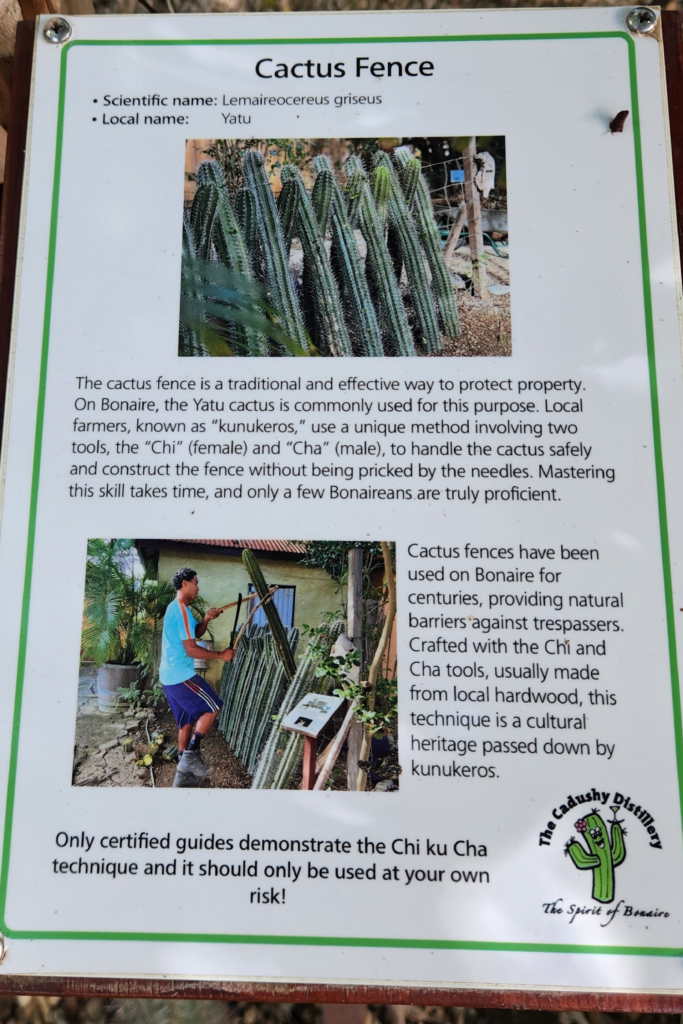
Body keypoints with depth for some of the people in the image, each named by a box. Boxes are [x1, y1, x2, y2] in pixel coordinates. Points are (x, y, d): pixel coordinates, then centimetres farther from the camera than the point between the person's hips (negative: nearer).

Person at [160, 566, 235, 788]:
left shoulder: (177, 608, 16)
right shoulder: (181, 610, -17)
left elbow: (196, 634, 23)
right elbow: (191, 649, -21)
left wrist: (206, 619, 4)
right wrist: (221, 655, -14)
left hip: (171, 676, 10)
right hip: (181, 676, -10)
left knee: (187, 721, 14)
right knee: (212, 707, -2)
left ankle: (183, 774, 20)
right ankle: (191, 755, 0)